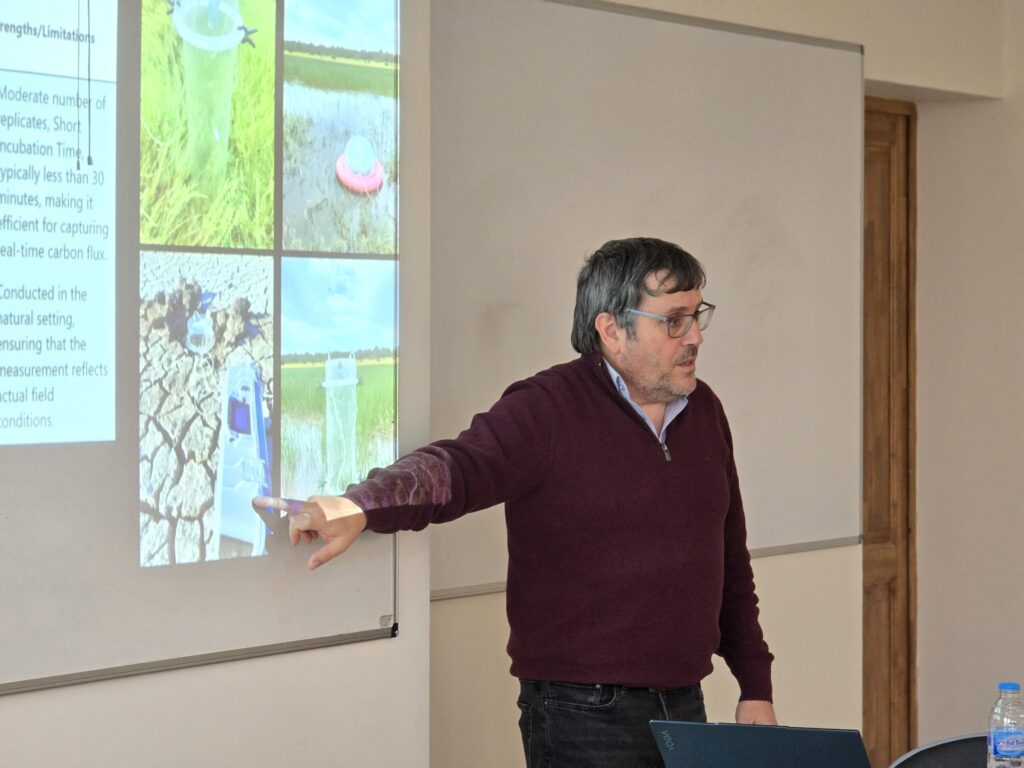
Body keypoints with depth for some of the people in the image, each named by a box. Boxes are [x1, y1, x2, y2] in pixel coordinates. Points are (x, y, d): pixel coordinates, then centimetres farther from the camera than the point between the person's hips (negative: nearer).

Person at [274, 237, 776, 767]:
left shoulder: (704, 411, 9)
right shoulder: (547, 411, -13)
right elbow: (457, 467, -32)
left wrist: (756, 687, 15)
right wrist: (359, 507, -52)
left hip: (685, 705, 6)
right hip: (584, 717, -6)